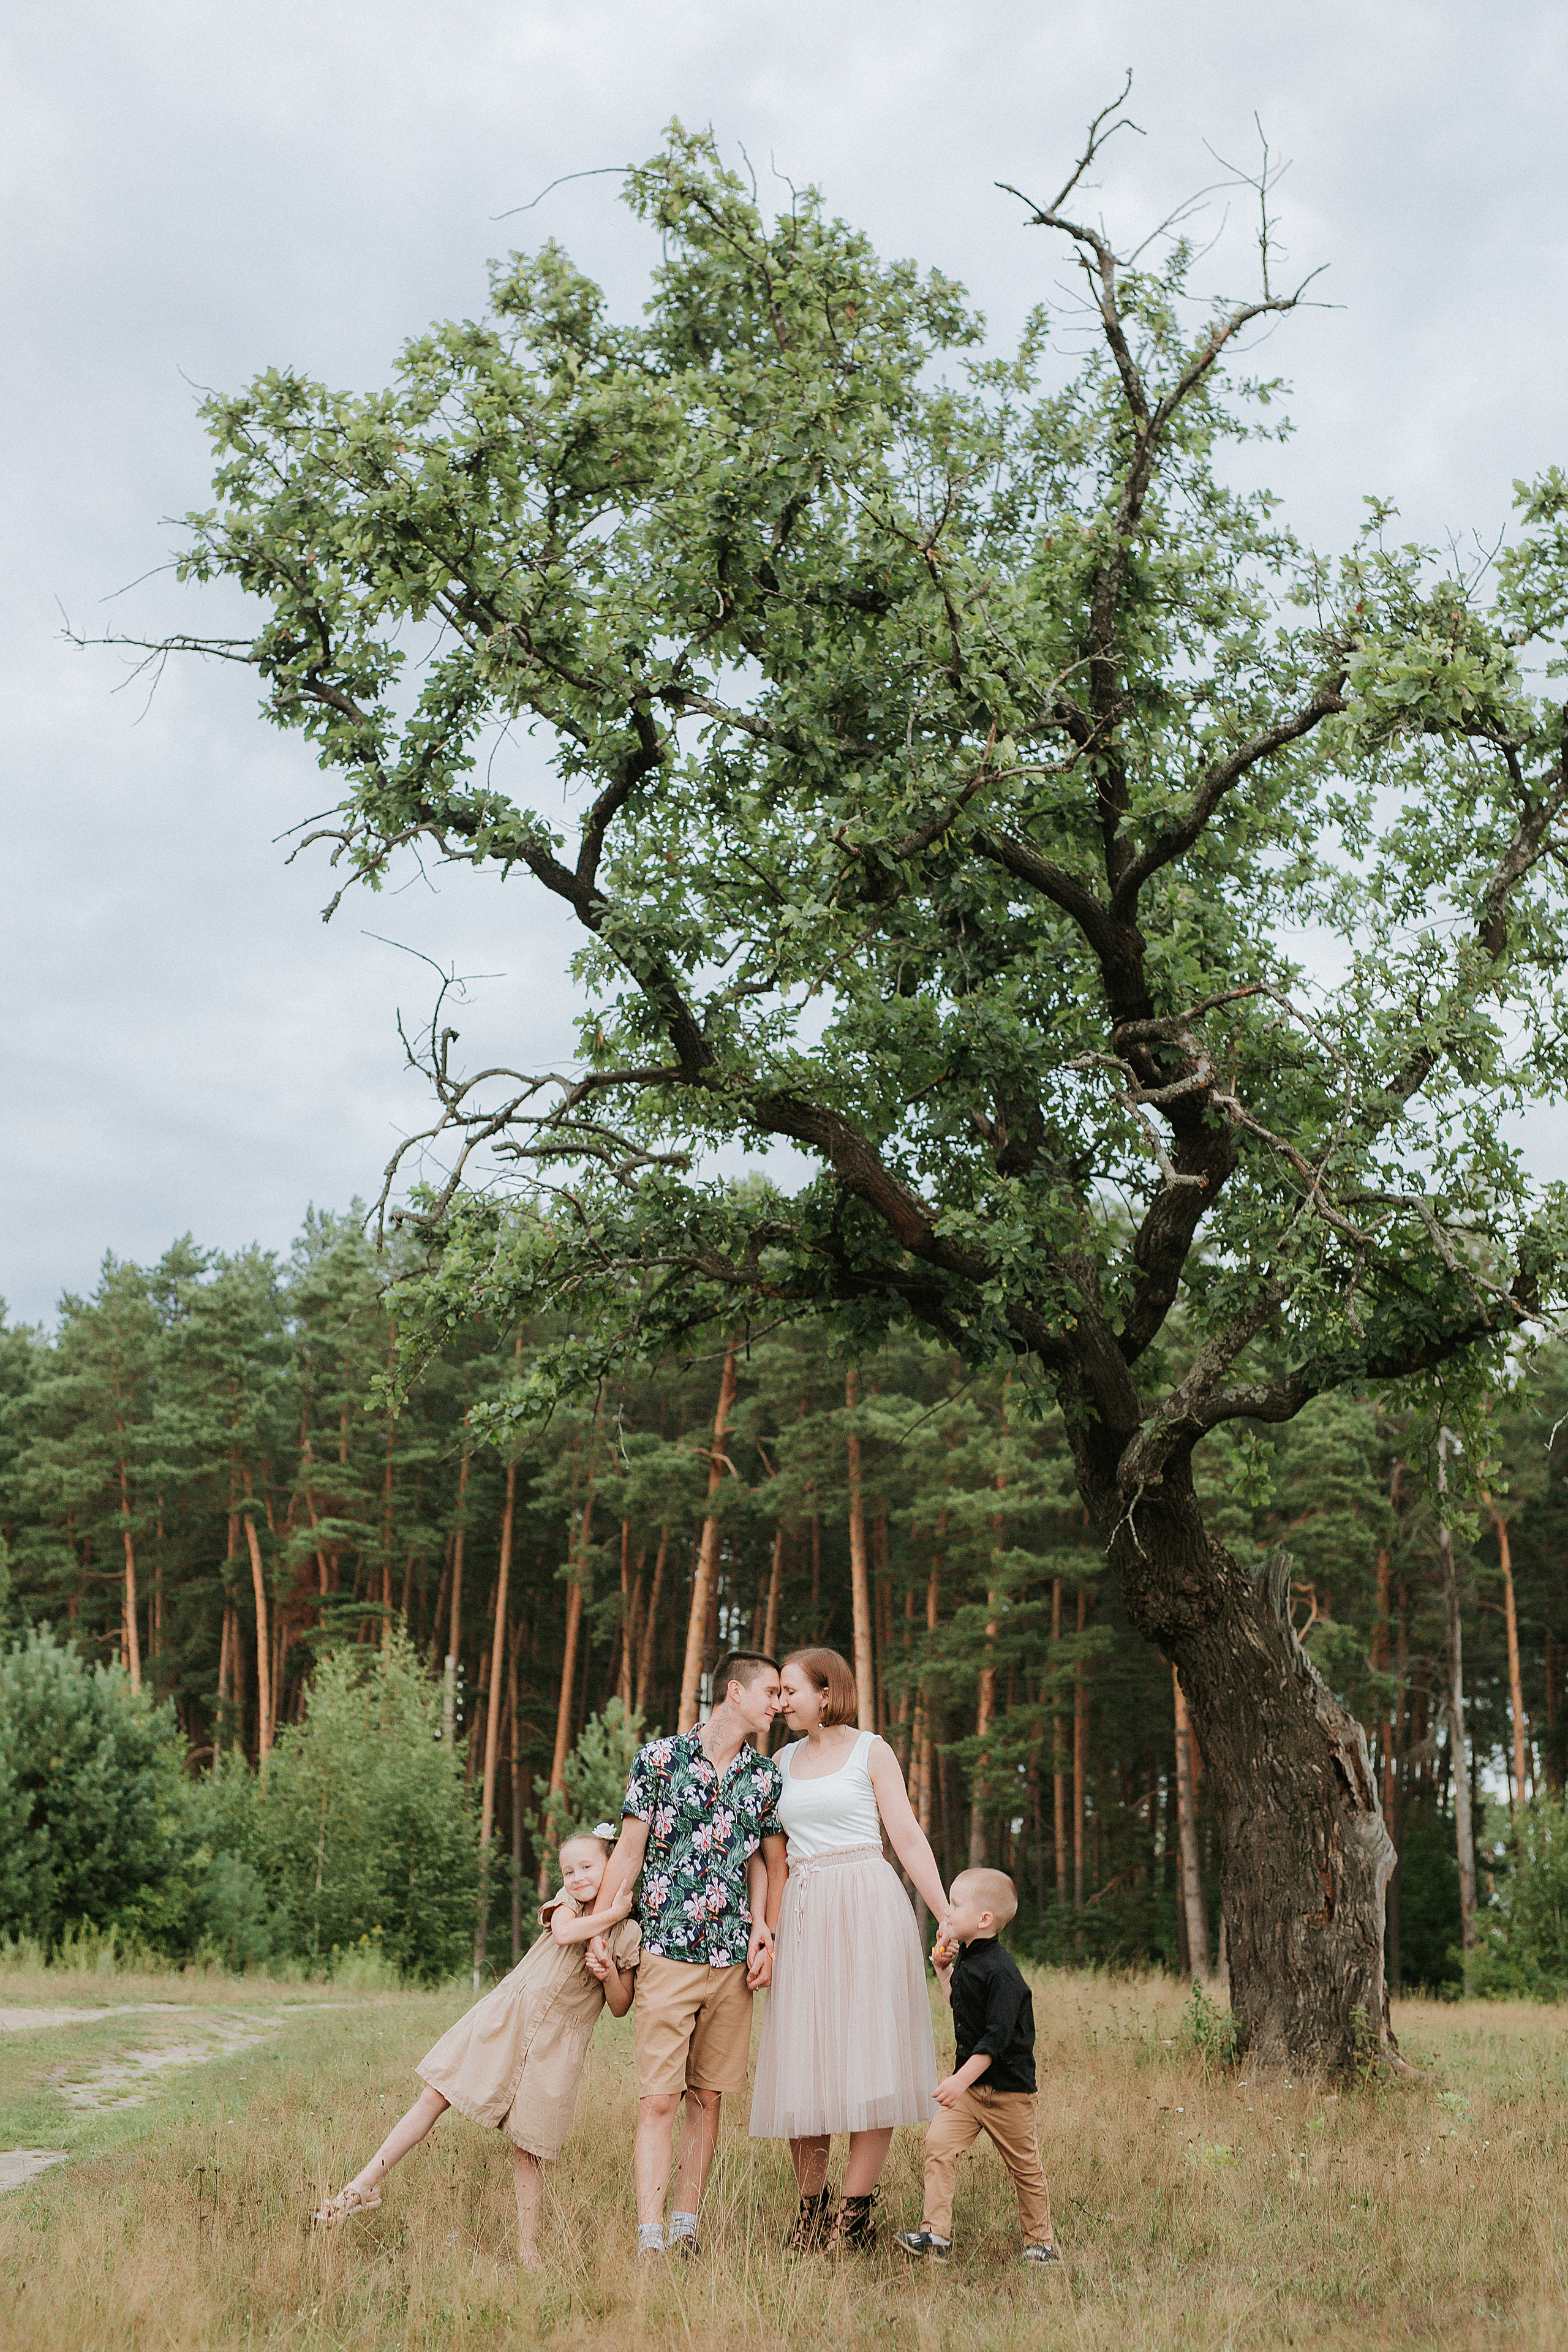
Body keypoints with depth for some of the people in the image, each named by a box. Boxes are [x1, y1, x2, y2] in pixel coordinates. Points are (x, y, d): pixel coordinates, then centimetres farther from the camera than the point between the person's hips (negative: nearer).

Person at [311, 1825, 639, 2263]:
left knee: (528, 2146, -1)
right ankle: (367, 2183, 6)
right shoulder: (567, 1901, 3)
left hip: (556, 2042, -1)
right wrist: (622, 1908, -16)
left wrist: (610, 1975, -14)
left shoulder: (628, 1935, 1)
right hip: (506, 2015, 1)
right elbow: (564, 1933, -20)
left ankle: (527, 2247, 11)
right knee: (435, 2096, -3)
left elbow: (620, 2007, 5)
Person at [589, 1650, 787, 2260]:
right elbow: (628, 1851, 1)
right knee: (658, 2099, -7)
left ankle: (686, 2224, 17)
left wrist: (765, 1931, 5)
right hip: (666, 1954, -4)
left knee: (708, 2096, 8)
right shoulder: (659, 1758, -3)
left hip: (732, 1959, 4)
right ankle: (649, 2240, -6)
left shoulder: (766, 1778, 7)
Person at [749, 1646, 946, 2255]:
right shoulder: (783, 1762, 15)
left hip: (866, 1907, -4)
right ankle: (811, 2207, 12)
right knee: (803, 2061, 2)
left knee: (867, 2059, -5)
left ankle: (855, 2216, 0)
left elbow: (908, 1838, -1)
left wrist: (948, 1919, -7)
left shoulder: (870, 1752, 3)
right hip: (801, 1915, 4)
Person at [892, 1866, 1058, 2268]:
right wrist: (942, 1967, 13)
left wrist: (962, 2080, -29)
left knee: (1024, 2166, 7)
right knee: (938, 2144, -9)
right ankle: (936, 2235, -7)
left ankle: (1040, 2241, 23)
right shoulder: (966, 1960, 6)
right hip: (969, 2083, 7)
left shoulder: (1001, 1971, -21)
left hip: (1008, 2088, -7)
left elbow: (997, 2037, -25)